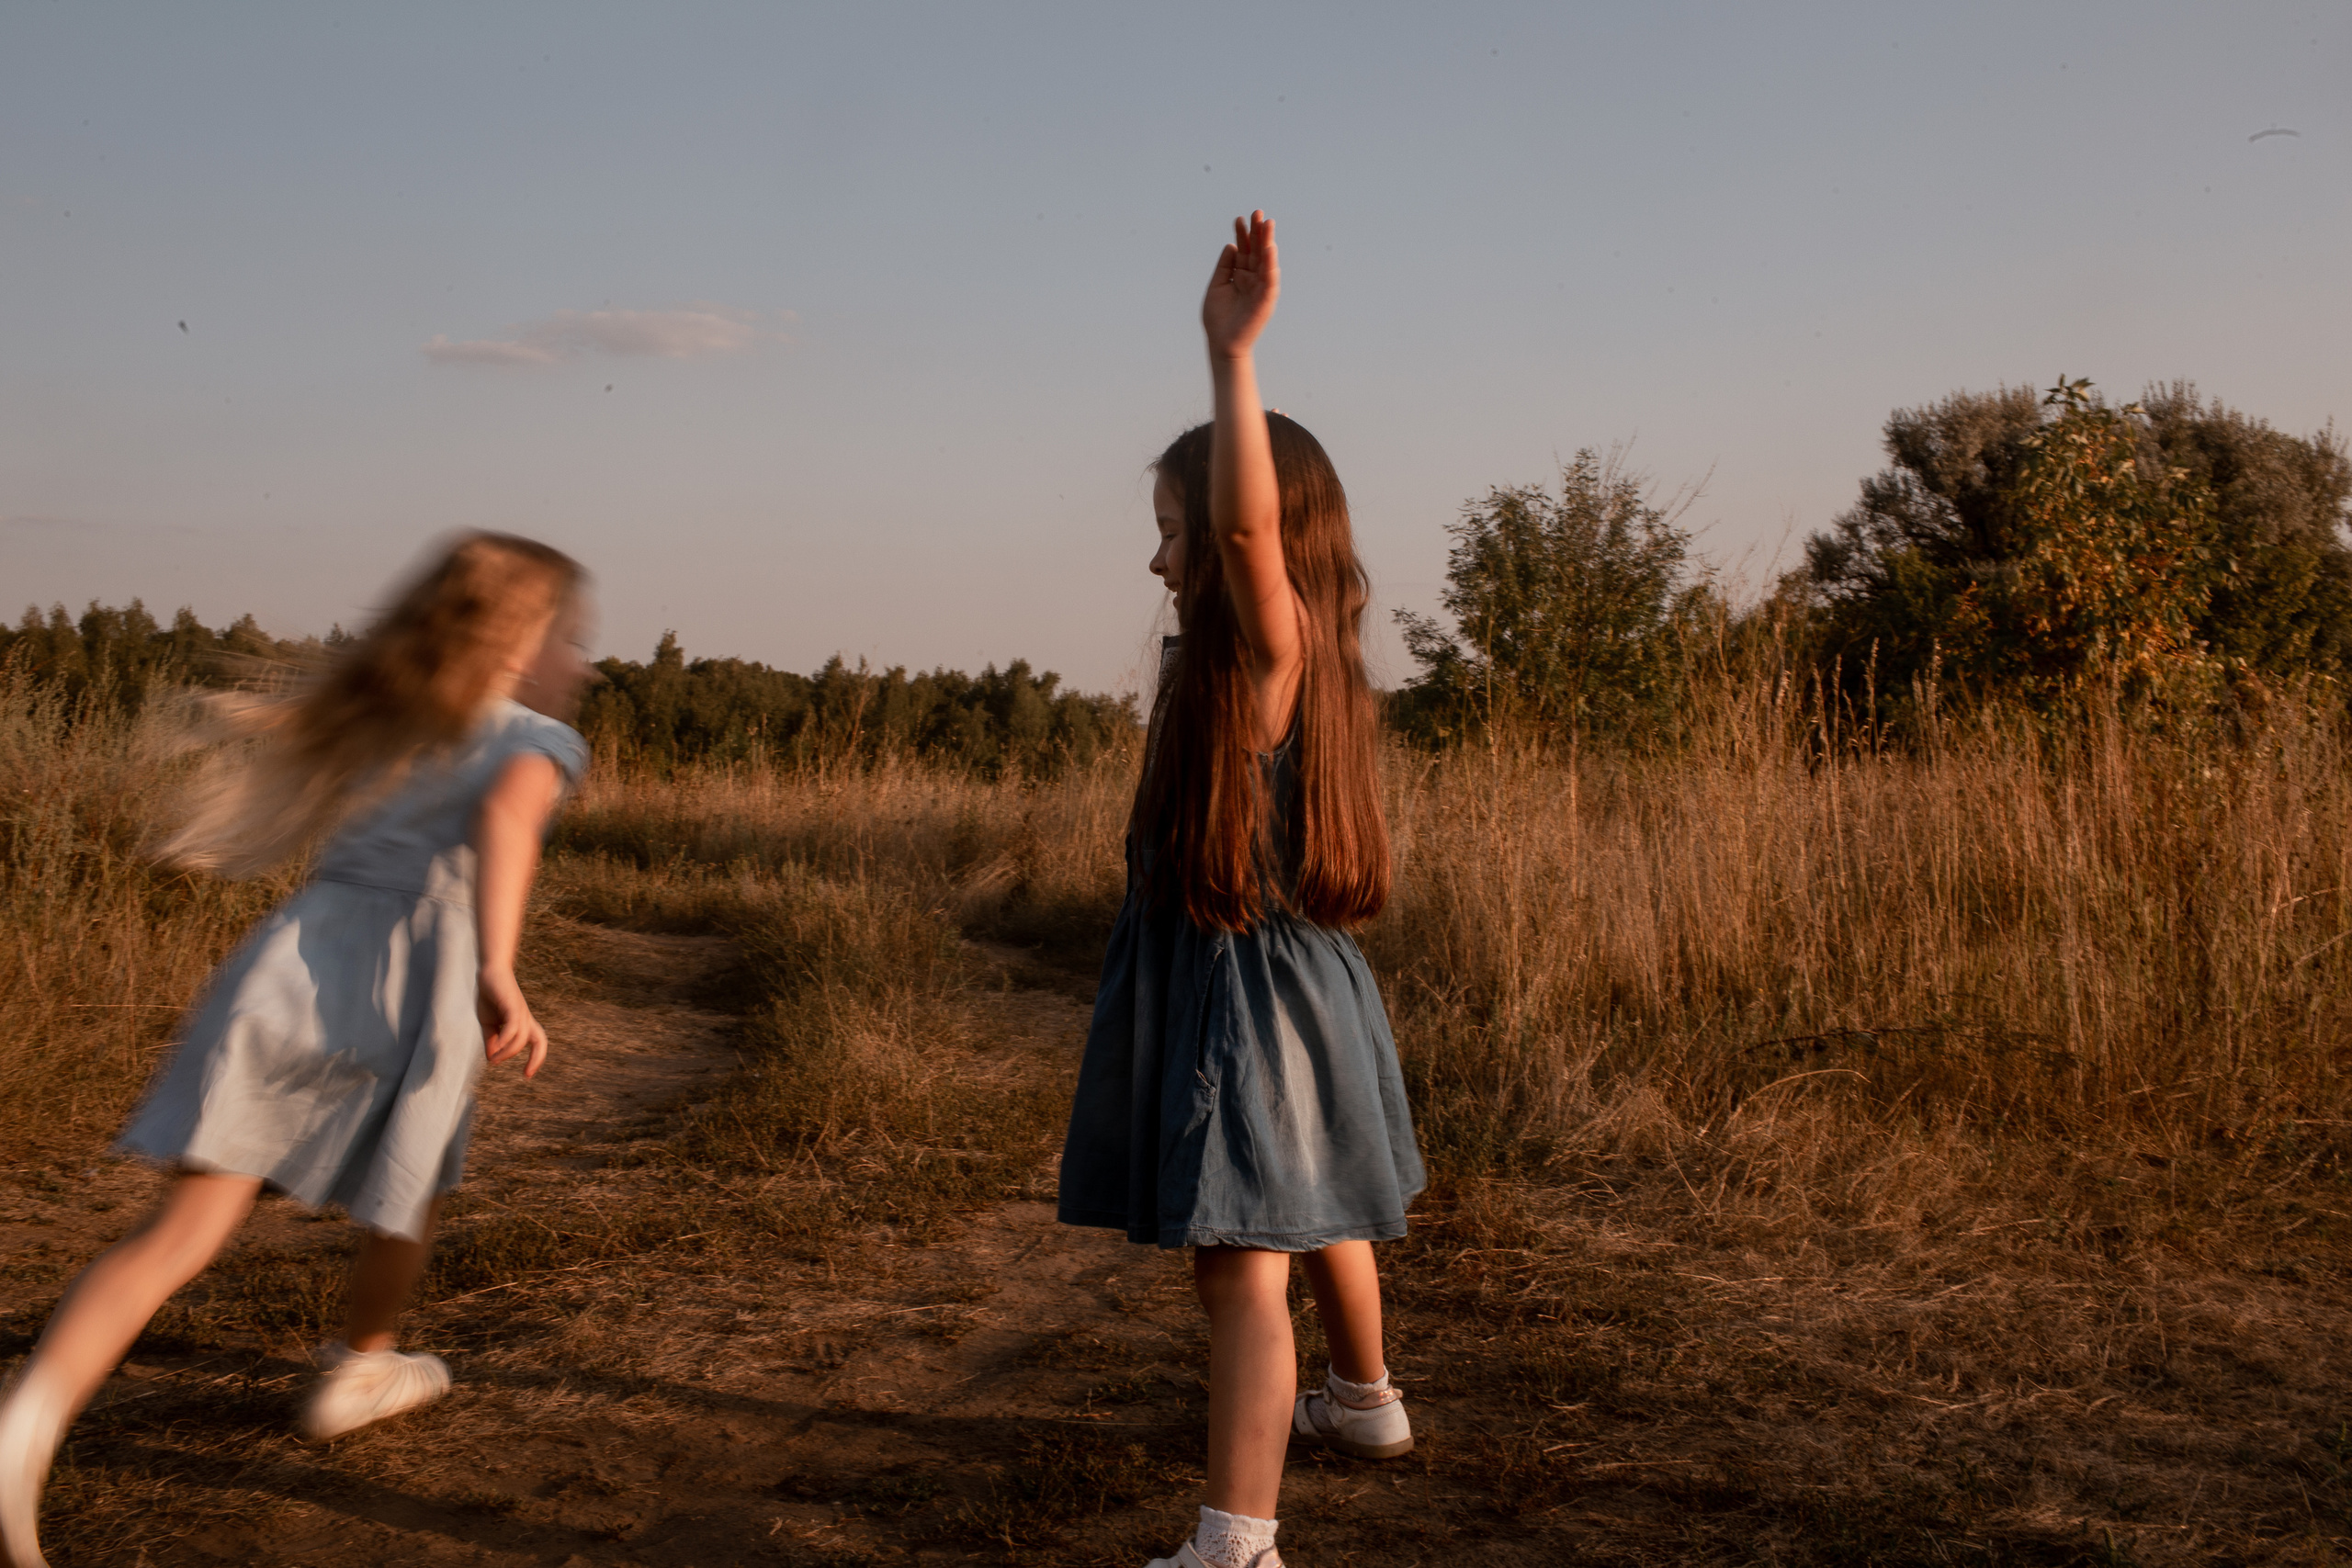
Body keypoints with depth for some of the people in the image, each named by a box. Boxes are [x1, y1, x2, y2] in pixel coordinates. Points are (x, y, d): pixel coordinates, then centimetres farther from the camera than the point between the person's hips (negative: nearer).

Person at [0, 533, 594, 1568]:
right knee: (408, 1191, 26)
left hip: (293, 959, 4)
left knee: (178, 1234, -3)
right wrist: (497, 968, -28)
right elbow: (509, 810, -16)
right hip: (414, 990, -4)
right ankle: (357, 1371, 47)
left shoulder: (378, 722, 23)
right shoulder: (538, 741, 5)